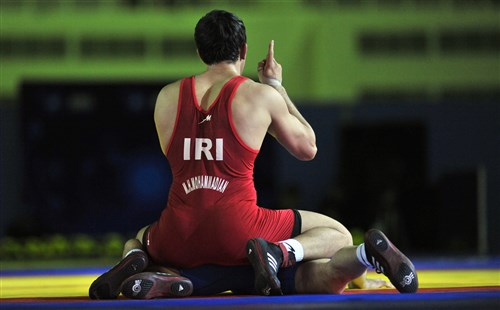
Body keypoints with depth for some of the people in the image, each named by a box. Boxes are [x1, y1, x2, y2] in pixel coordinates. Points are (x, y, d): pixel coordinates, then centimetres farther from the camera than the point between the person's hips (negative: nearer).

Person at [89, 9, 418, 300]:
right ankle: (280, 251, -15)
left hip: (181, 236, 3)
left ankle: (137, 265, -1)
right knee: (339, 236, 17)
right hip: (236, 228, -3)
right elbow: (307, 148, 15)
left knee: (135, 243, 38)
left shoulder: (167, 97, 9)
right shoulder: (261, 95, 1)